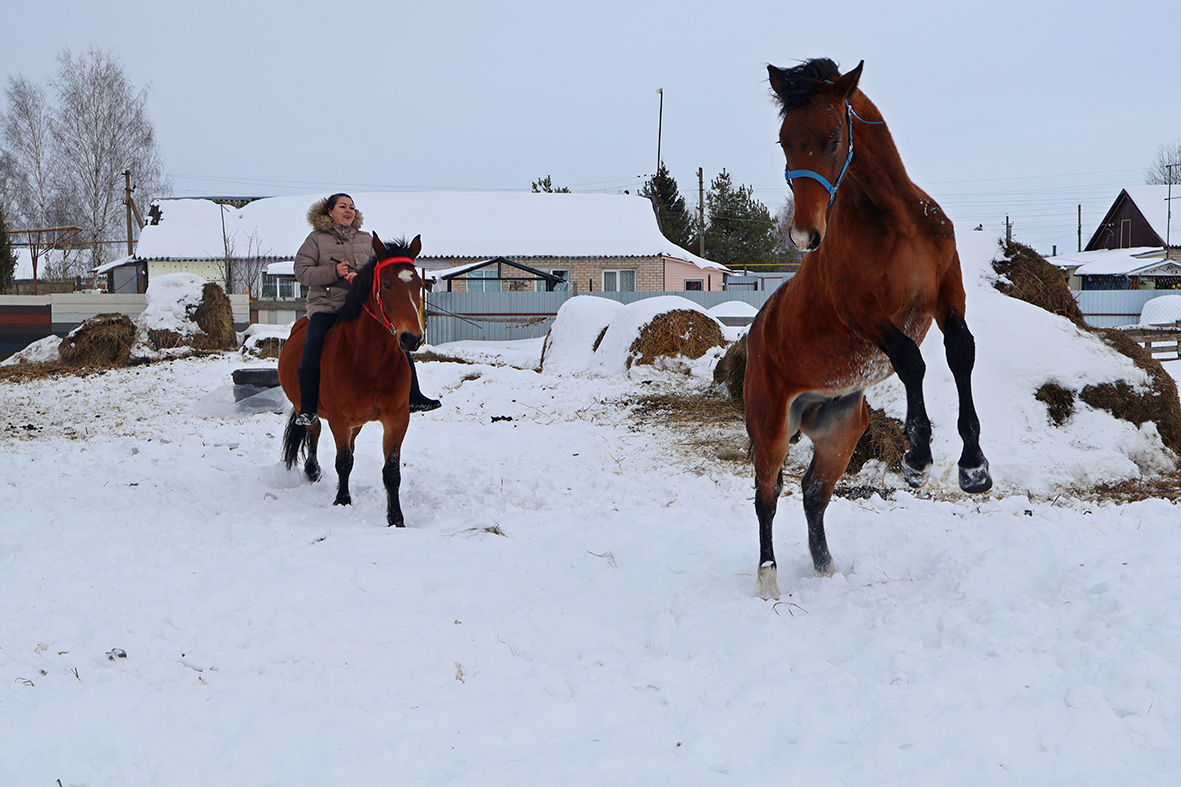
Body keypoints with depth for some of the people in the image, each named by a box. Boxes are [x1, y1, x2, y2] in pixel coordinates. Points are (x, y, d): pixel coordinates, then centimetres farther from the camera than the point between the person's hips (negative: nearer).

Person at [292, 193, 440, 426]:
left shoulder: (366, 239, 17)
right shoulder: (317, 238, 7)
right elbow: (302, 271, -1)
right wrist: (334, 273, -15)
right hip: (326, 305, -3)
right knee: (313, 345, -29)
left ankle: (413, 398, 0)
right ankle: (307, 409, -25)